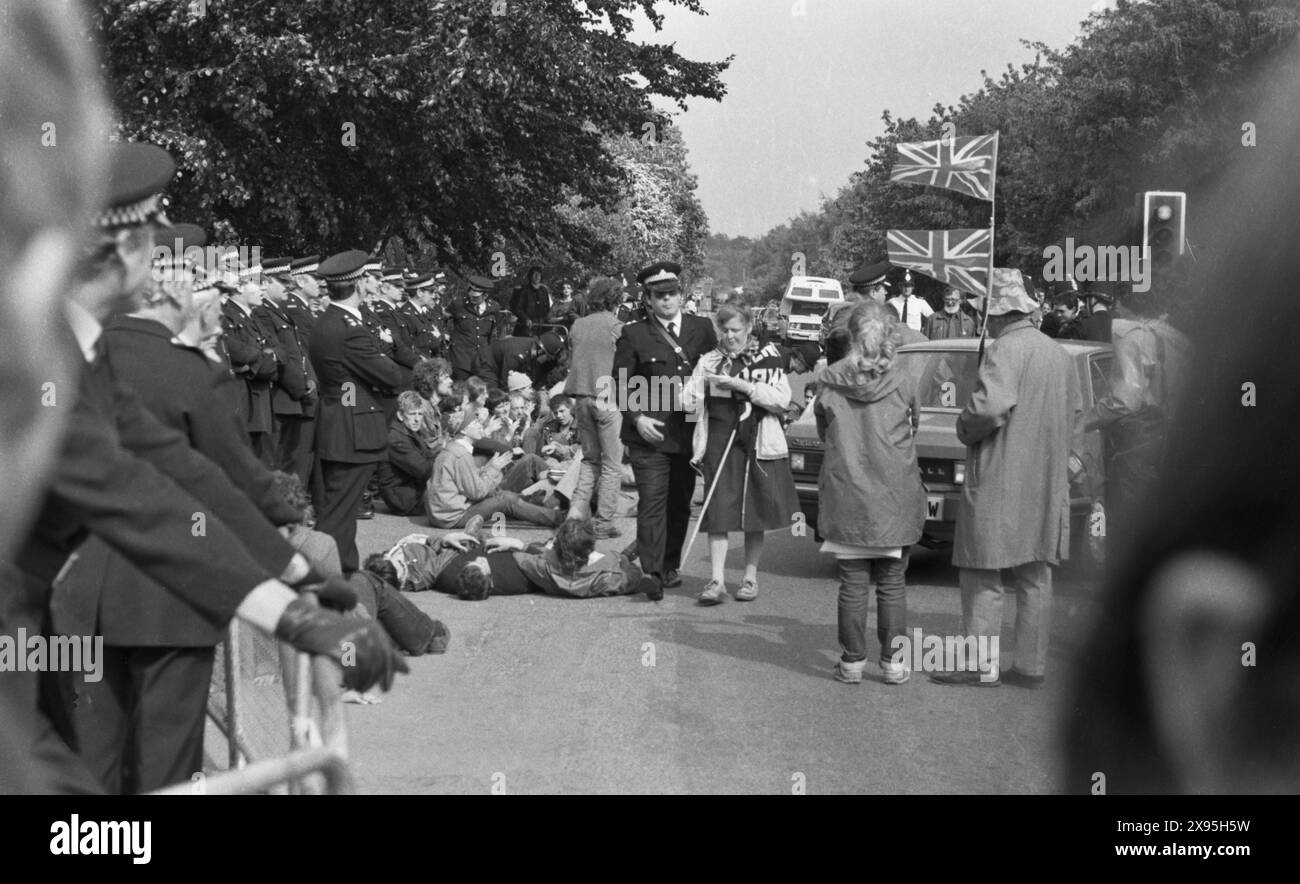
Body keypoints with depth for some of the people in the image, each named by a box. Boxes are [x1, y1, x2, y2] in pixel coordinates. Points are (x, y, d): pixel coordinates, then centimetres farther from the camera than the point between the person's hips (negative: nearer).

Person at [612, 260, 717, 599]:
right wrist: (638, 418, -12)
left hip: (689, 434, 3)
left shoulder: (702, 329, 9)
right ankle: (651, 574, -10)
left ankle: (670, 565, 27)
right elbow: (622, 384, 0)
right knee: (652, 504, -9)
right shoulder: (634, 335, 1)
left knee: (680, 503, 13)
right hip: (650, 433, -3)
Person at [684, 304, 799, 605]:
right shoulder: (708, 362, 11)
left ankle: (750, 578, 17)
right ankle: (717, 580, -5)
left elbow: (782, 398, -7)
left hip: (758, 444, -1)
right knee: (718, 512, -7)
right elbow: (692, 402, 7)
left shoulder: (767, 357, 4)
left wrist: (743, 385, -14)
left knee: (756, 515, 6)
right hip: (720, 441, 1)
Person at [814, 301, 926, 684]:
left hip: (845, 499, 0)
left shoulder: (829, 382, -4)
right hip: (894, 498, 0)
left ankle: (852, 662, 10)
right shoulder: (901, 382, -5)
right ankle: (893, 662, 12)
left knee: (853, 583, 6)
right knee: (892, 584, 8)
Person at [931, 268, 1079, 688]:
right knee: (1035, 578, 11)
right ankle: (1031, 665, 14)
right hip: (1047, 482, 8)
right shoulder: (1058, 353, 12)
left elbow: (991, 405, -27)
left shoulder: (1005, 350, -15)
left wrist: (965, 428, -9)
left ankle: (982, 665, 0)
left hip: (1000, 481, -8)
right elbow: (1073, 410, 21)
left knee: (982, 579, -1)